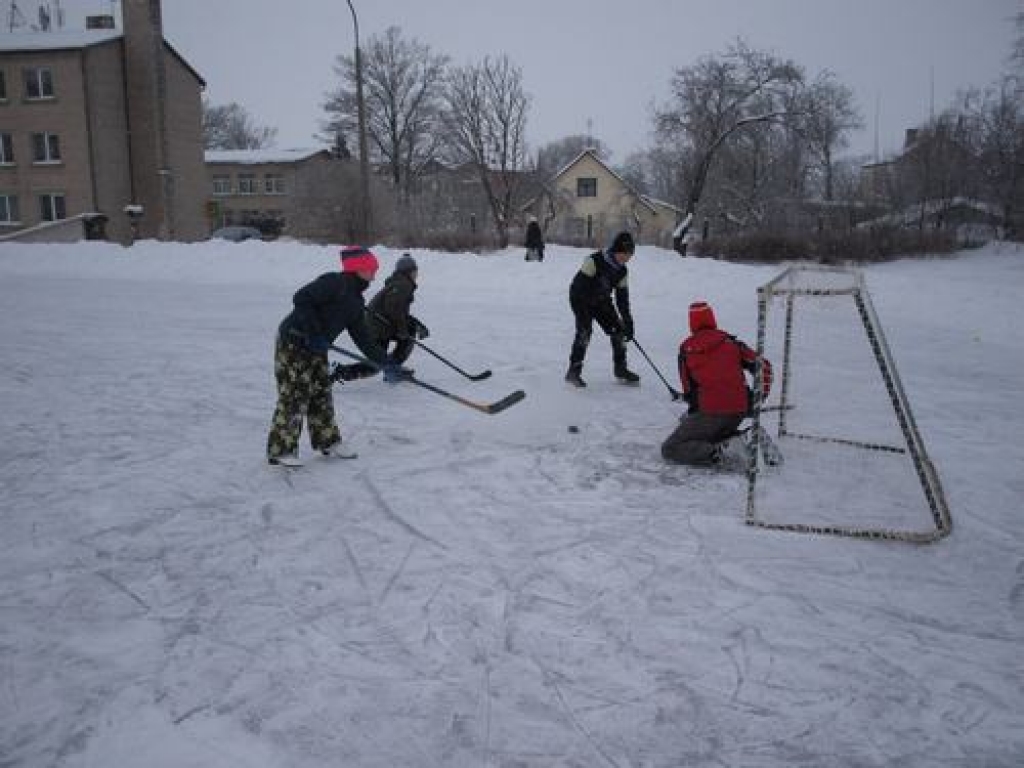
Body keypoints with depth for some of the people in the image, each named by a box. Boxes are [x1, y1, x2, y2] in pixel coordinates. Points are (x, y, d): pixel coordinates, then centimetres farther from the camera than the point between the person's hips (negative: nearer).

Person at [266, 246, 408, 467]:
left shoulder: (355, 301, 12)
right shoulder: (334, 283, -16)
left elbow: (363, 339, 12)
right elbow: (301, 299, -24)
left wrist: (387, 363, 7)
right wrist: (314, 334, -24)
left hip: (315, 349, 9)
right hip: (293, 343, -9)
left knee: (322, 394, 13)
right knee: (294, 395, -7)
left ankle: (327, 441, 27)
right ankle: (280, 449, 2)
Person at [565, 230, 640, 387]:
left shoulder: (622, 271, -5)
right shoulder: (595, 261, -27)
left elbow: (622, 298, 0)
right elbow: (581, 285, -28)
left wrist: (628, 321, -4)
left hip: (601, 301, 7)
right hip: (580, 299, -7)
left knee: (618, 330, 2)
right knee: (585, 330, -25)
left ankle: (620, 369, 18)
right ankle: (574, 371, -21)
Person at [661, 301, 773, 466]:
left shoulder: (685, 349, 7)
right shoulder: (731, 343, 9)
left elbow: (688, 388, 11)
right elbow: (762, 366, 9)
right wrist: (760, 396, 19)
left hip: (708, 413, -4)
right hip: (739, 412, 4)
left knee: (669, 449, 5)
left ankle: (712, 453, -20)